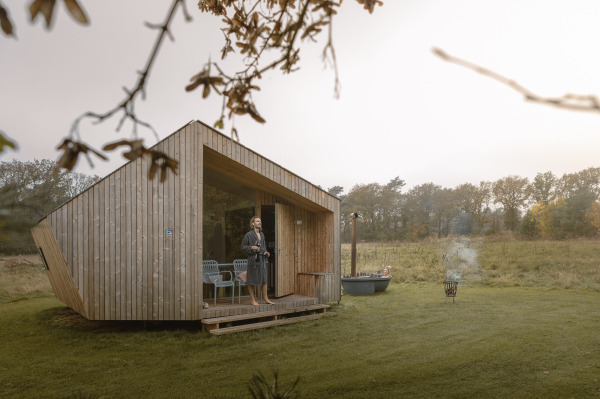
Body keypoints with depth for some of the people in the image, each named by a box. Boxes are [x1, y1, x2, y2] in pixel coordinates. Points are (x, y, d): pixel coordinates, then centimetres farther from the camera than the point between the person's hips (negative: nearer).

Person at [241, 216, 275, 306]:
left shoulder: (262, 234, 13)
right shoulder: (249, 234, -6)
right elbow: (243, 246, -3)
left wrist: (266, 252, 5)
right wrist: (252, 247, -18)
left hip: (262, 258, 6)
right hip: (253, 259, -6)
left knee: (264, 279, 8)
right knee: (252, 280, 2)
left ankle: (265, 298, 19)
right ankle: (252, 299, 13)